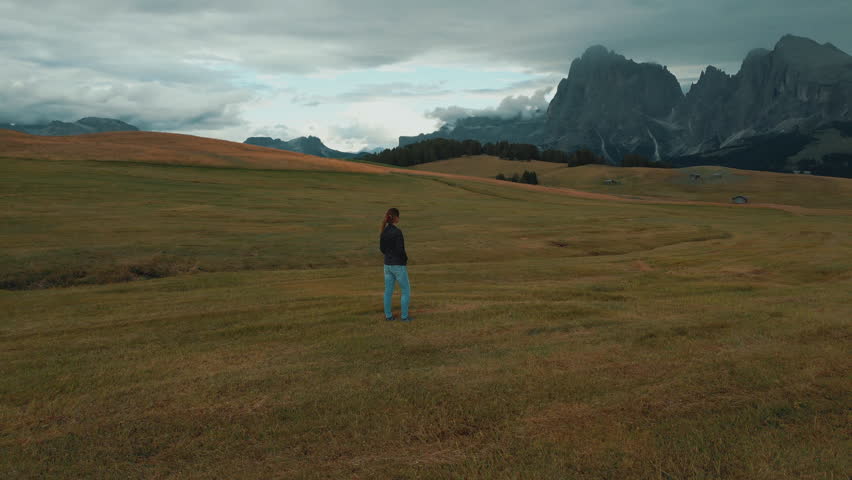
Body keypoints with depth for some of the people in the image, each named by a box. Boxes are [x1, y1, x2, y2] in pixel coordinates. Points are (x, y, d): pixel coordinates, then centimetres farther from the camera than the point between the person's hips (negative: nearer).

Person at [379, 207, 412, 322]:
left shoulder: (384, 231, 2)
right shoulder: (397, 232, -21)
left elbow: (381, 248, 9)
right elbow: (400, 250, -22)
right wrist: (405, 259, -4)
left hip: (387, 264, 7)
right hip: (398, 265, -7)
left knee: (388, 291, 13)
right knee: (406, 291, 7)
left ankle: (388, 315, 18)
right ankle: (404, 316, 10)